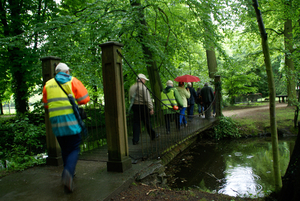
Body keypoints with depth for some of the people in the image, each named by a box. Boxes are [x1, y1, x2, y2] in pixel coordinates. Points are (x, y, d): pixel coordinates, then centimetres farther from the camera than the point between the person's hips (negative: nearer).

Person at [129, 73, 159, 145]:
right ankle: (153, 136, 27)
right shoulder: (143, 87, -13)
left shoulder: (132, 87, 9)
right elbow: (148, 99, -15)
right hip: (143, 107, -5)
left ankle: (135, 140, 5)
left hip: (134, 106, 6)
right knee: (147, 122, 9)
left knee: (136, 123, 7)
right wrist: (151, 108, -10)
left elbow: (131, 98, 15)